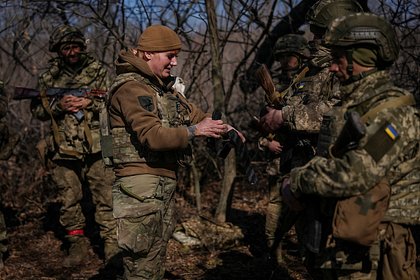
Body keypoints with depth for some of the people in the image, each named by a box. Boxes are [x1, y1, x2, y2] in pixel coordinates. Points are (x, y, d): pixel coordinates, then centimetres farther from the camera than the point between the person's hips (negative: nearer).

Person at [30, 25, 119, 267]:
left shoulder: (98, 72, 4)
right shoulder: (50, 77, 9)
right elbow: (37, 110, 9)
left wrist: (90, 103, -16)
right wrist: (57, 105, -10)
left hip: (96, 148, -2)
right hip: (64, 151, 2)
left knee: (105, 198, -2)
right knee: (69, 201, 9)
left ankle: (112, 245, 6)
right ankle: (78, 245, 23)